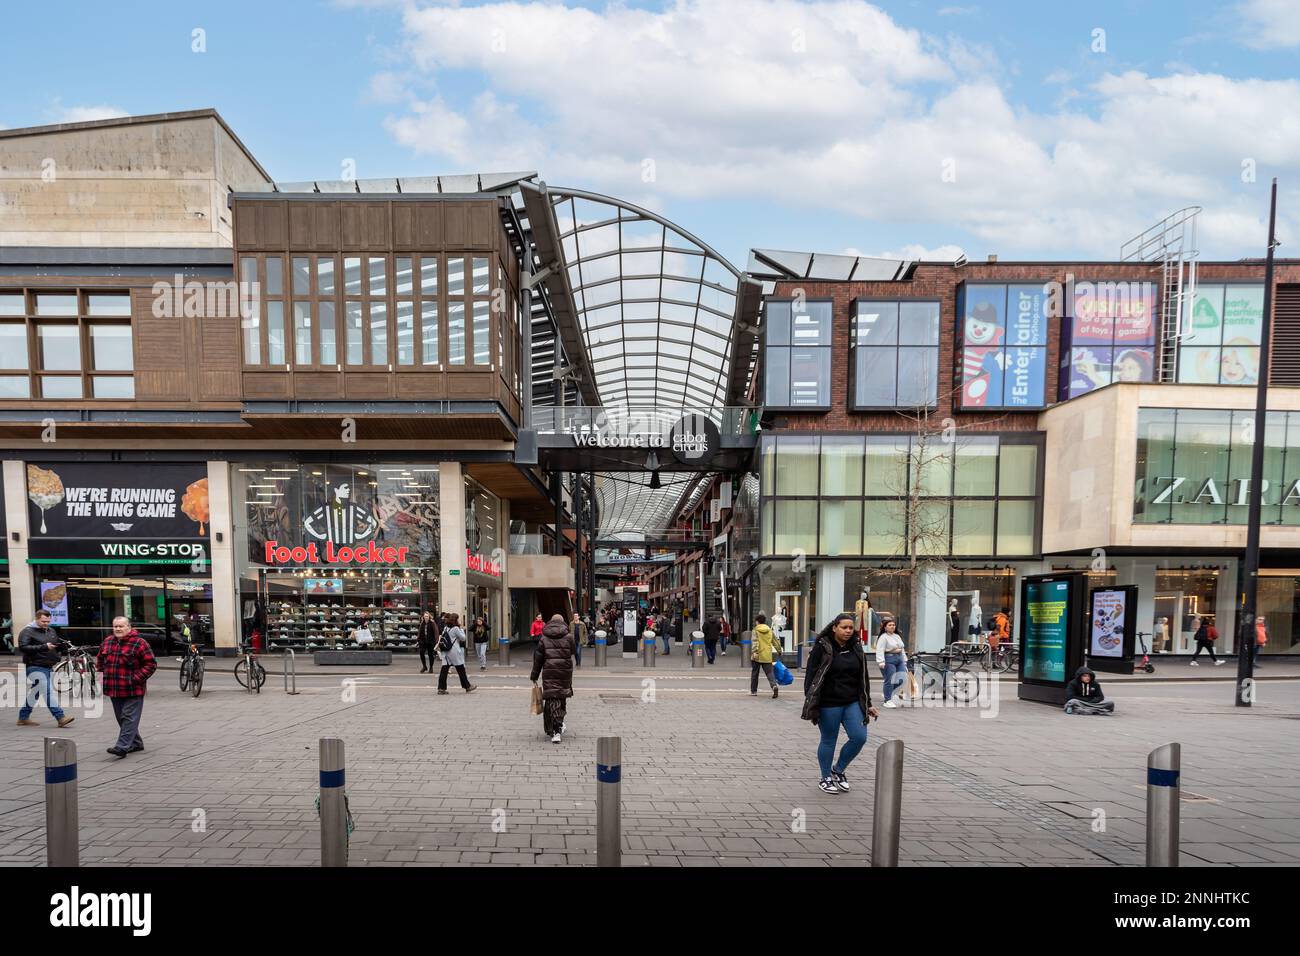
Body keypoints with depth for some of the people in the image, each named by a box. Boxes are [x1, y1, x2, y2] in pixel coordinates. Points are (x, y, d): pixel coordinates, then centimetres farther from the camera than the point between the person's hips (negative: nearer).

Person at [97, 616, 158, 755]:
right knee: (121, 718, 15)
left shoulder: (139, 643, -10)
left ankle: (122, 747, -11)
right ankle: (136, 743, 27)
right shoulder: (107, 642, 10)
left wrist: (136, 678, -15)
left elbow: (151, 664, -10)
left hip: (132, 690, -7)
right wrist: (102, 673, 12)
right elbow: (100, 659, 28)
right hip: (114, 690, 7)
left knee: (129, 718, -8)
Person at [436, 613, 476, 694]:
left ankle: (441, 688, -3)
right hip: (454, 653, -6)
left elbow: (441, 638, 15)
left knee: (444, 669, 2)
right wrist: (462, 630, 6)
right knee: (461, 670, 4)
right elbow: (463, 638, -3)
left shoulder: (446, 628, 11)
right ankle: (467, 686, 13)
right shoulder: (455, 628, -10)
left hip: (445, 652, 6)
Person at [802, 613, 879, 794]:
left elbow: (863, 678, 15)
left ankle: (838, 770, 20)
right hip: (829, 704, -5)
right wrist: (810, 703, -11)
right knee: (828, 741, 5)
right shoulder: (822, 647, -7)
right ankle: (825, 778, 25)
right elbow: (811, 675, -7)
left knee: (859, 737, -3)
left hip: (853, 703, 5)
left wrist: (867, 704, 13)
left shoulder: (856, 648, 8)